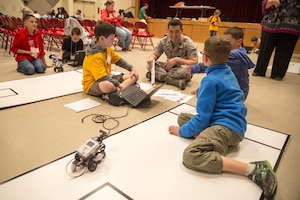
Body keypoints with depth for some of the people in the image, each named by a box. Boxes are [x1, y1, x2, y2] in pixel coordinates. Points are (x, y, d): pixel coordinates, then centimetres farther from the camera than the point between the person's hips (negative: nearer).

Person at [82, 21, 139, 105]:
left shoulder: (108, 49, 3)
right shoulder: (95, 57, -25)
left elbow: (119, 60, 14)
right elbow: (102, 77, -31)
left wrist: (132, 68, 3)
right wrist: (119, 84, -35)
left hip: (107, 79, 10)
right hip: (92, 85, -9)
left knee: (134, 76, 1)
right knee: (108, 85, -45)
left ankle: (115, 92, -22)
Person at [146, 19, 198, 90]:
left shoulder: (188, 43, -18)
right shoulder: (164, 41, -6)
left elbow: (194, 63, -24)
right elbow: (155, 54, -2)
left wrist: (177, 60, -35)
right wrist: (152, 57, -28)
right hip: (169, 67, 4)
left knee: (185, 70, -40)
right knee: (150, 64, -18)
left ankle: (157, 75, -24)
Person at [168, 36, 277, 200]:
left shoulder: (210, 80, -14)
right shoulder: (228, 71, 12)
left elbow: (203, 118, -15)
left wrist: (182, 131, -3)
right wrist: (202, 92, 47)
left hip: (227, 127, -11)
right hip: (231, 121, 11)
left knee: (191, 155, -31)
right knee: (183, 117, 16)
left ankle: (252, 169, -27)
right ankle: (215, 144, -7)